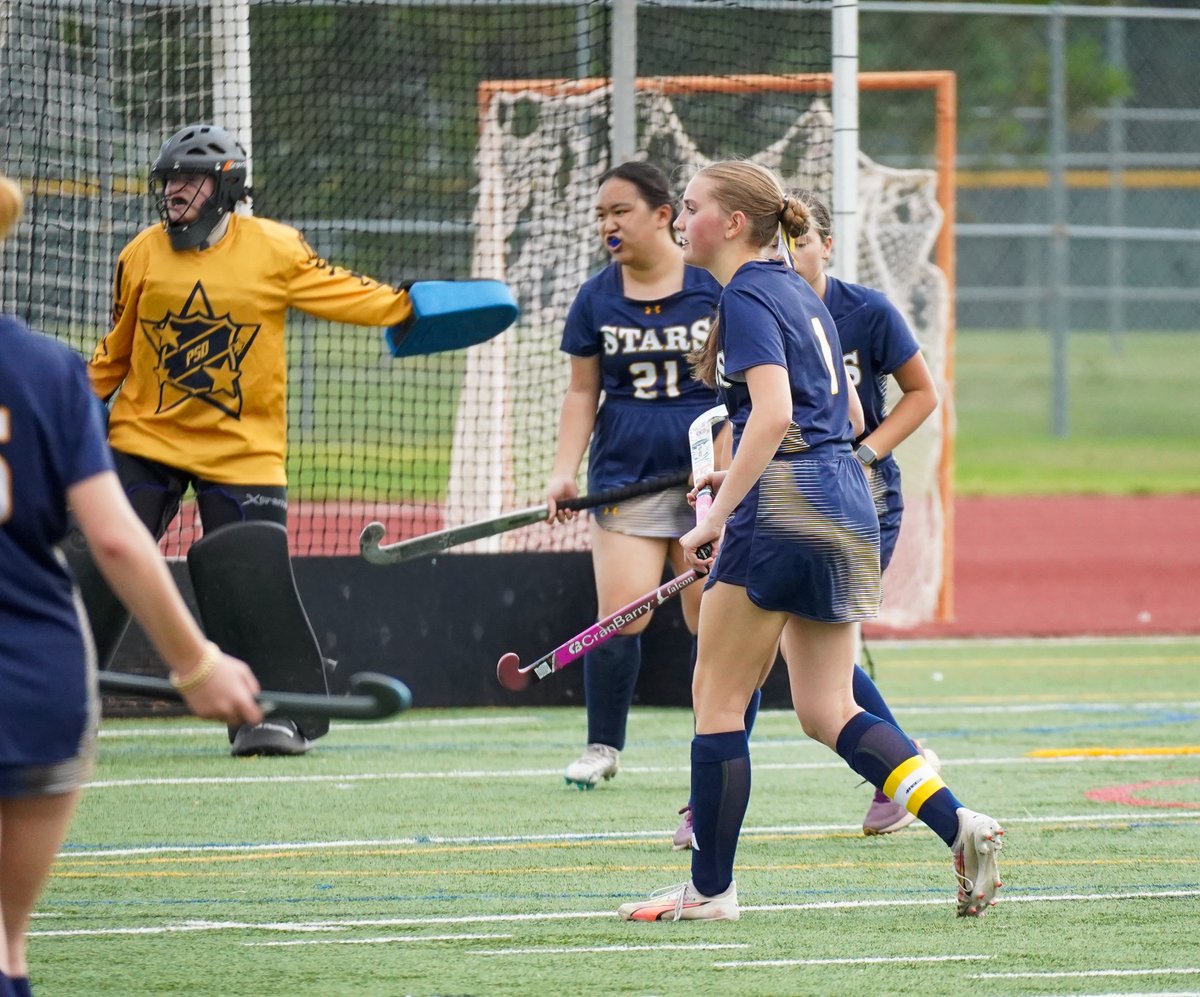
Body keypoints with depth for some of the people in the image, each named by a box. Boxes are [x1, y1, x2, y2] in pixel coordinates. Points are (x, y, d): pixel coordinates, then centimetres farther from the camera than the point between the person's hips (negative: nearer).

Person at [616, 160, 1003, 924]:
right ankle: (958, 824, -8)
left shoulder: (747, 296, -10)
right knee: (827, 711, 8)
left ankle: (710, 888, 4)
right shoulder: (799, 293, 18)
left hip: (784, 504, -9)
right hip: (846, 500, 9)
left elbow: (774, 413, -22)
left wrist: (719, 513, -22)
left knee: (718, 696, 1)